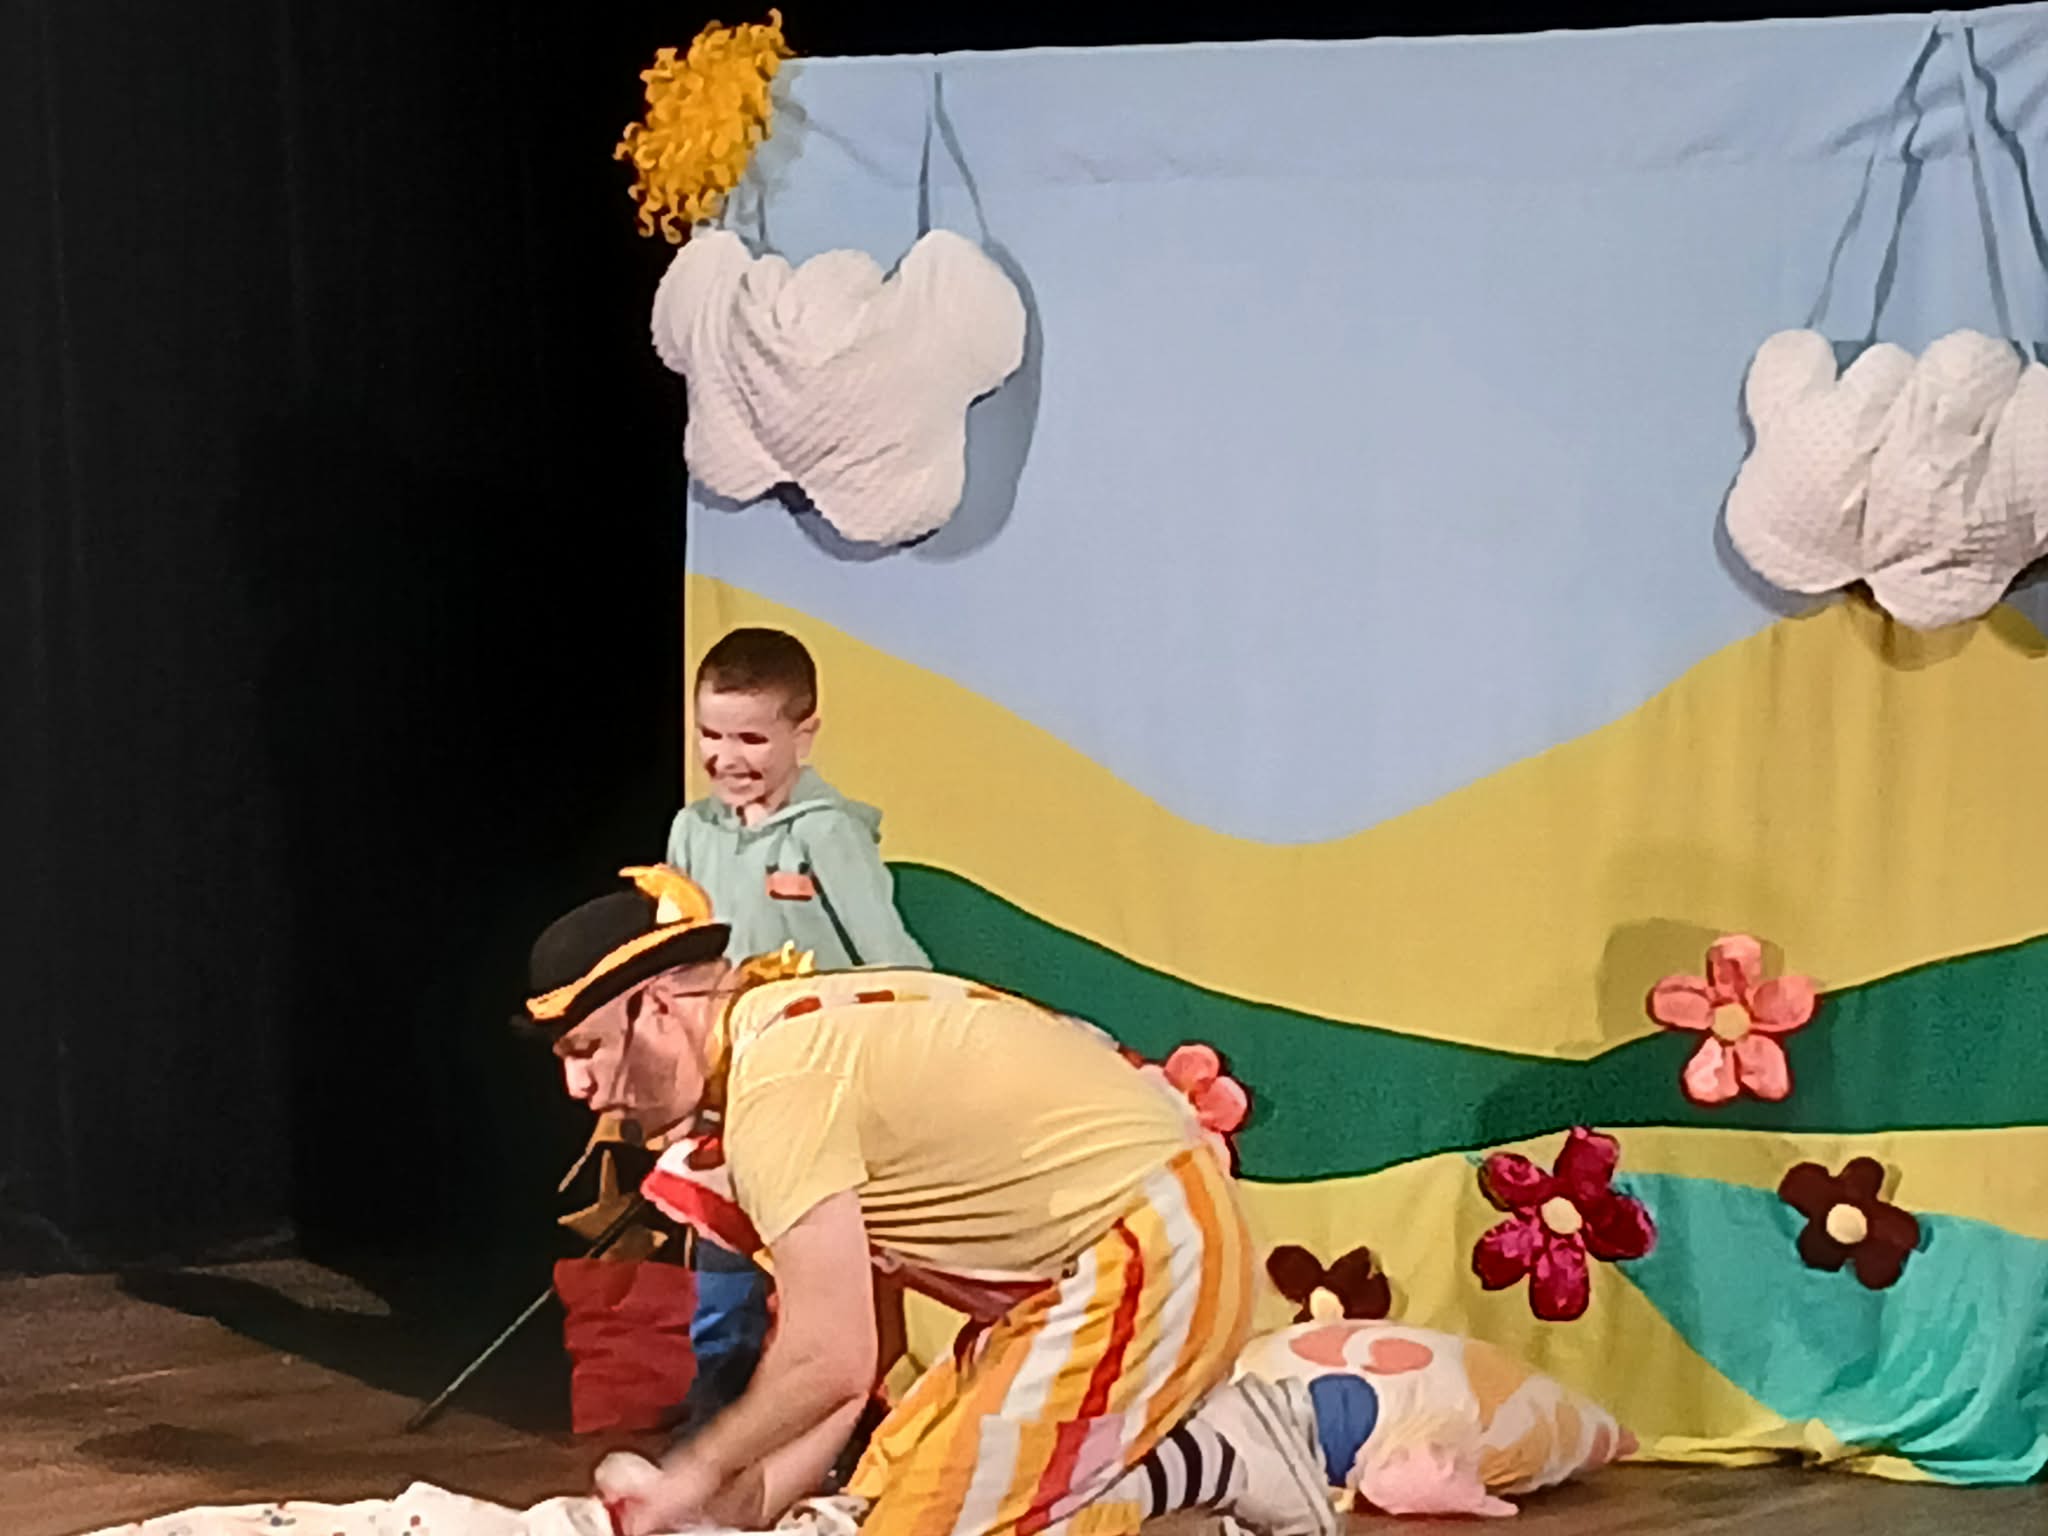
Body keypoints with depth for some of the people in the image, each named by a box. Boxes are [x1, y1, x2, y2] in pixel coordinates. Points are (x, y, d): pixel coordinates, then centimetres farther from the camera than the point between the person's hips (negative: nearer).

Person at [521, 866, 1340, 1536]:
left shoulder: (777, 1081, -18)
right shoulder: (807, 1026, 13)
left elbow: (830, 1362, -20)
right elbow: (844, 1349, 13)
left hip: (1148, 1251, -10)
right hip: (1126, 1240, 10)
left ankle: (1227, 1459, -3)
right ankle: (1208, 1428, 13)